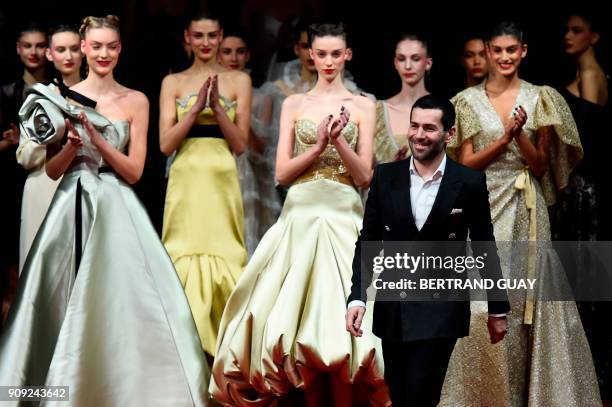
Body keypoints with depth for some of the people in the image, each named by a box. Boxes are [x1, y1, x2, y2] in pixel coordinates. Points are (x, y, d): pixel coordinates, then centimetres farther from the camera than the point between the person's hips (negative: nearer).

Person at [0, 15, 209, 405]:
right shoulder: (62, 99, 6)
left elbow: (134, 171, 0)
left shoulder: (136, 101, 4)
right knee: (66, 300, 0)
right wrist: (73, 142, -13)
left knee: (116, 299, -8)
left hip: (116, 210, -1)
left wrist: (97, 139, -13)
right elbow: (53, 170, 6)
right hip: (72, 208, 1)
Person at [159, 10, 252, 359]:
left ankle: (223, 343, 5)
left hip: (222, 182, 0)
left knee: (224, 258, -3)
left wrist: (216, 106, -12)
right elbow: (166, 144, 0)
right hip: (186, 182, 0)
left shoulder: (238, 80, 6)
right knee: (184, 259, -3)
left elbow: (240, 144, 2)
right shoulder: (173, 82, 8)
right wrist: (197, 107, -11)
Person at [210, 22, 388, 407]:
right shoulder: (294, 104, 11)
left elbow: (364, 176, 1)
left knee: (341, 313, -9)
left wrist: (338, 140, -14)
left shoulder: (362, 106, 7)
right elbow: (283, 172, 4)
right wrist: (319, 145, -11)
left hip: (343, 217, -1)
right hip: (301, 215, 1)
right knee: (301, 313, -2)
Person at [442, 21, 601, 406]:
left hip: (525, 211, 0)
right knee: (482, 304, -5)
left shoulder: (540, 99, 5)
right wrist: (504, 137, -12)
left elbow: (541, 165, 4)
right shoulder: (469, 101, 5)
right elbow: (466, 162, 0)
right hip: (483, 208, 0)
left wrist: (521, 134, -14)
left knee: (524, 299, 0)